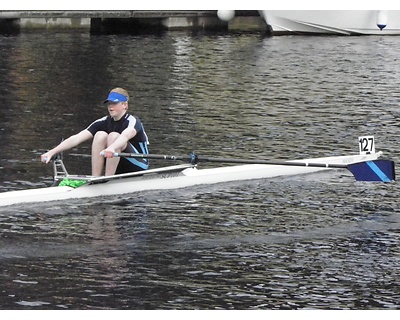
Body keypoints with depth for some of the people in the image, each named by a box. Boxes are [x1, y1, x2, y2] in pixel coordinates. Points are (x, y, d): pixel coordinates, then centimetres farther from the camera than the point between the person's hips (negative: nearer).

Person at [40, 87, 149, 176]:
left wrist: (111, 148, -63)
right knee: (100, 135, -18)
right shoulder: (104, 122, 0)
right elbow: (76, 138, -10)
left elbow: (125, 136, -41)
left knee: (113, 136, -28)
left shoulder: (133, 121, -15)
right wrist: (52, 152, -22)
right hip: (118, 169, 5)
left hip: (138, 167, -5)